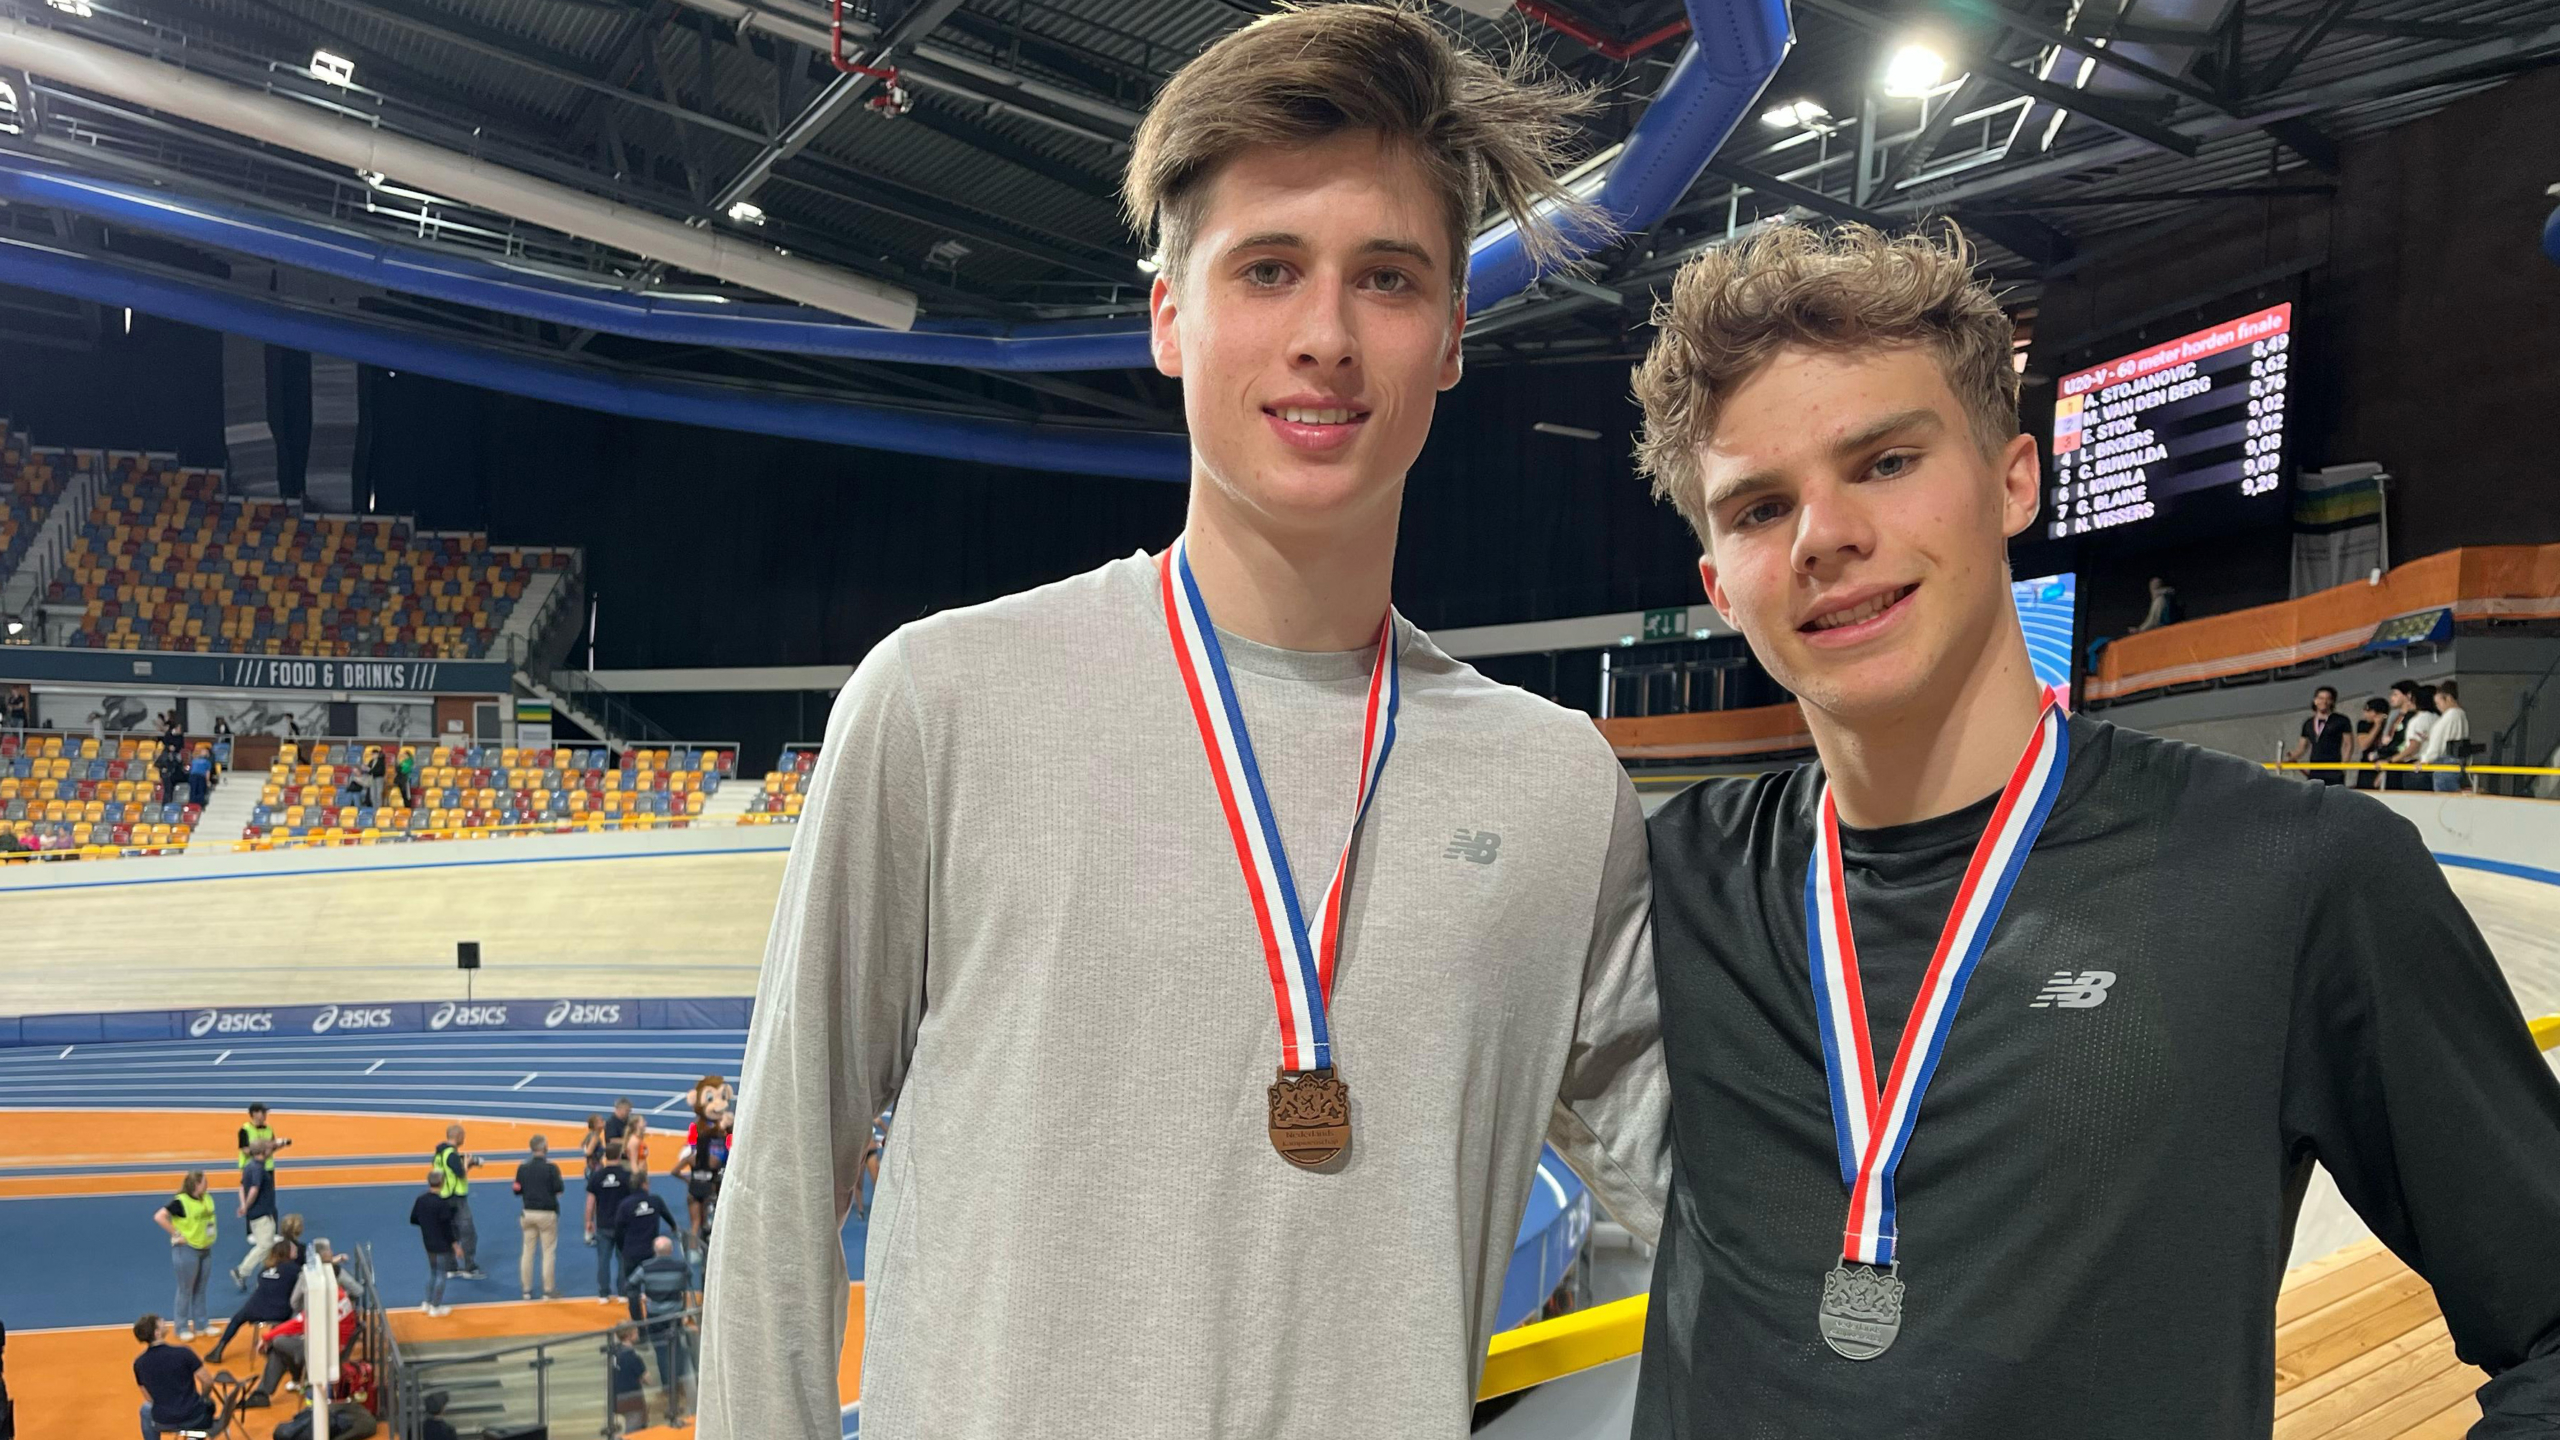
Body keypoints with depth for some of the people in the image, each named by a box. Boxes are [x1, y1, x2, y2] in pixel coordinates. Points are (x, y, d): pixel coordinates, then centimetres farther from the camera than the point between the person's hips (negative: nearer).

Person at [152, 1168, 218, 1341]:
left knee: (200, 1289, 16)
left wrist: (210, 1234, 8)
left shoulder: (207, 1199, 3)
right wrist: (176, 1234, -22)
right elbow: (159, 1217, -26)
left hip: (205, 1249, 6)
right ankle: (182, 1328, 18)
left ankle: (201, 1323, 28)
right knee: (186, 1290, 5)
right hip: (187, 1250, -6)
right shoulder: (180, 1201, -18)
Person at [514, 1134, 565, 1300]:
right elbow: (559, 1189, -14)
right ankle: (548, 1291, 5)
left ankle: (526, 1290, 16)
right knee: (548, 1252, 3)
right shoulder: (551, 1167, -12)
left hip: (528, 1213, 4)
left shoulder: (523, 1167, -2)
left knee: (527, 1251, 11)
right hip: (547, 1214, -4)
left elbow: (517, 1191, 2)